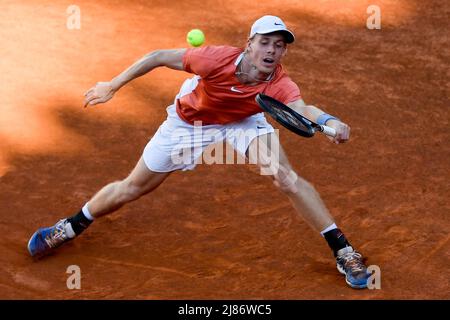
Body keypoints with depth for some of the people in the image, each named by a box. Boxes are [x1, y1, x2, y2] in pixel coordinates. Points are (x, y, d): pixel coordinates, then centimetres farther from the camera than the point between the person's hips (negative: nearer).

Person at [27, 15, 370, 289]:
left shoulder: (280, 84, -33)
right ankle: (70, 227, 35)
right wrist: (112, 87, -18)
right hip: (189, 121, 0)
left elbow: (303, 109, -53)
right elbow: (159, 57, -23)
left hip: (242, 122, 1)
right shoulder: (217, 58, -36)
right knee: (132, 188, 9)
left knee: (287, 178, -21)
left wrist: (328, 121, -76)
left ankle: (342, 251, -7)